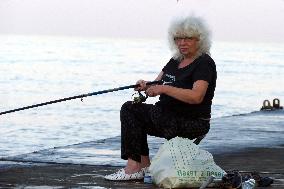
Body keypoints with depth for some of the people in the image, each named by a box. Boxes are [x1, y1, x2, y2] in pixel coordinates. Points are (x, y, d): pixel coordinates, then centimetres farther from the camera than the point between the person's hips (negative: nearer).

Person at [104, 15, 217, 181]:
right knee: (129, 108, -3)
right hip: (170, 116, 9)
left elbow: (196, 97, -27)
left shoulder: (204, 63, -13)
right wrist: (146, 86, -10)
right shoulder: (176, 61, 15)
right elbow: (156, 85, 15)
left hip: (193, 123, -9)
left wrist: (164, 89, -27)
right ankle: (144, 165, -12)